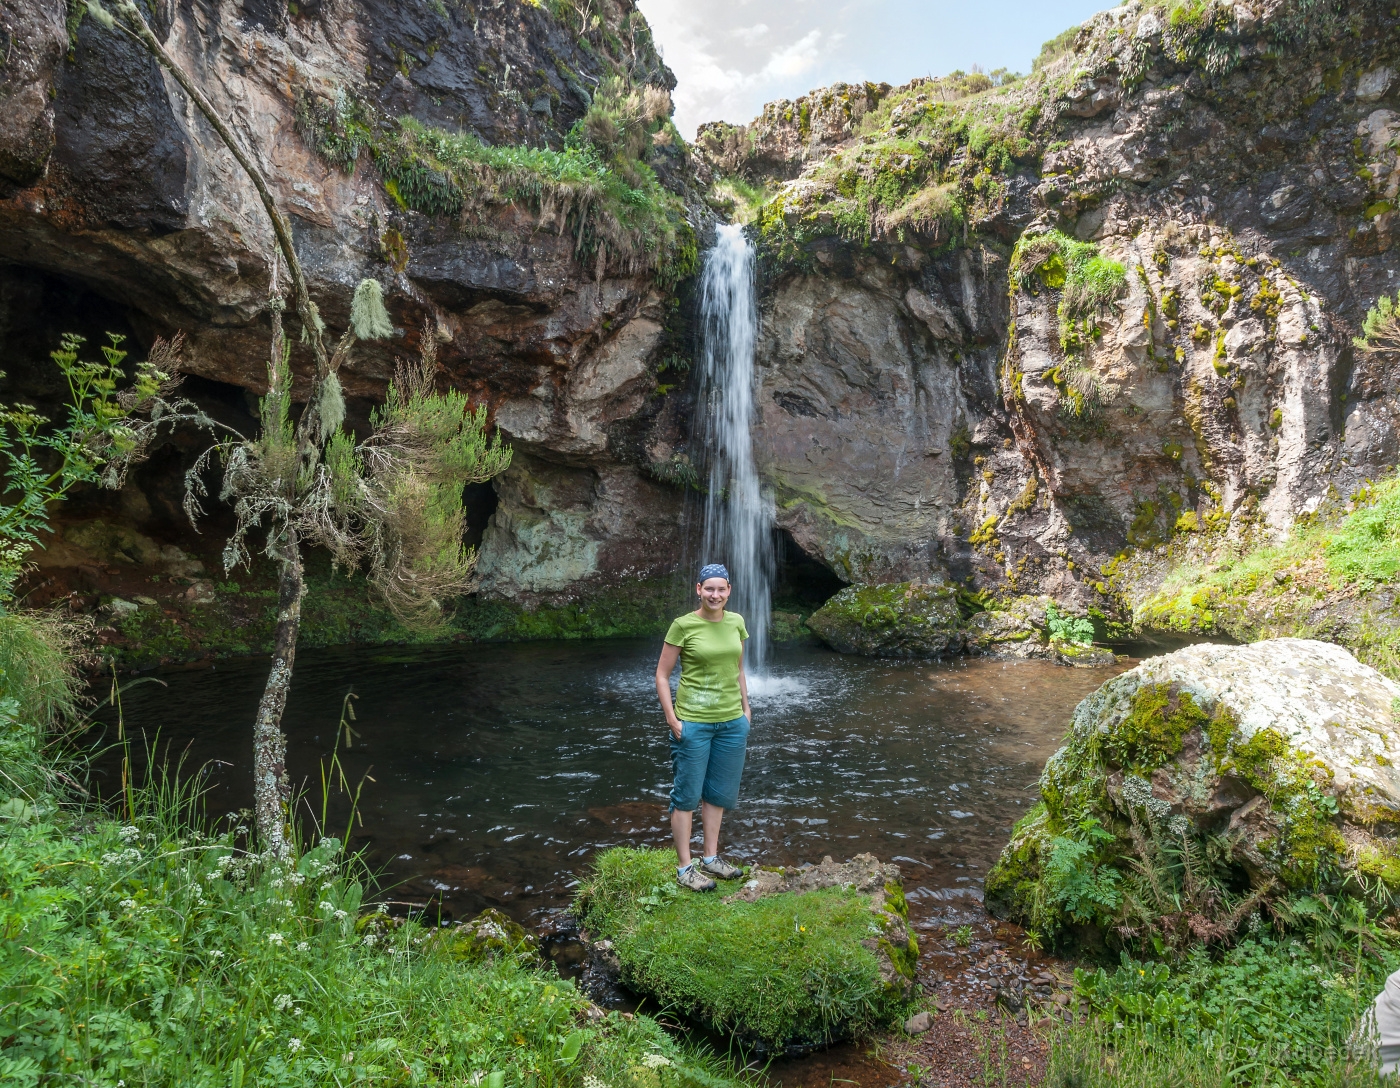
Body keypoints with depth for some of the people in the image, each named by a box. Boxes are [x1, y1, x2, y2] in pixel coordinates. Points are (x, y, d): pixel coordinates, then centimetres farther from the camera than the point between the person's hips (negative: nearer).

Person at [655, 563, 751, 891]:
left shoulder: (736, 622, 4)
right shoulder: (684, 625, -11)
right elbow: (662, 675, -7)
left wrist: (746, 709, 11)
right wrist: (671, 718, -11)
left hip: (732, 721, 5)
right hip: (693, 723, -5)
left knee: (718, 793, 16)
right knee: (687, 795, 4)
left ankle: (710, 858, 31)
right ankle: (684, 868, 16)